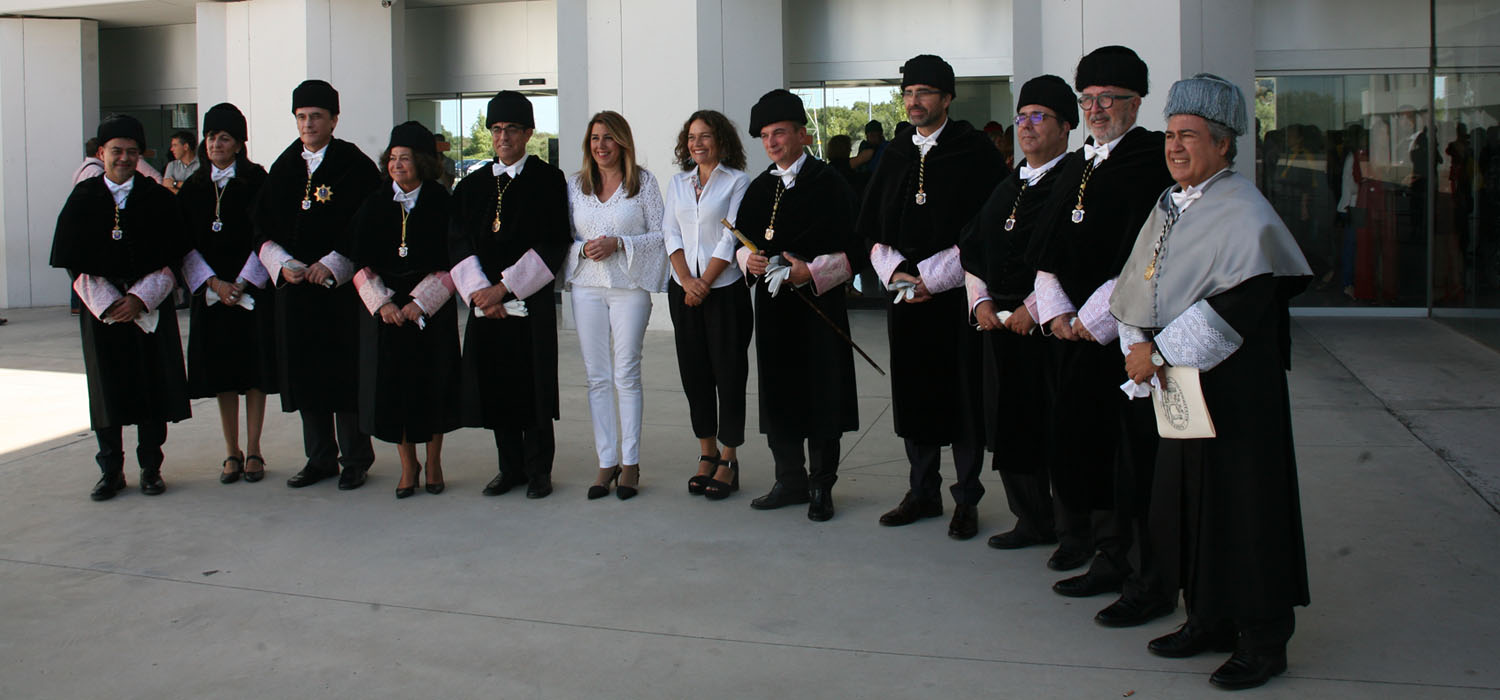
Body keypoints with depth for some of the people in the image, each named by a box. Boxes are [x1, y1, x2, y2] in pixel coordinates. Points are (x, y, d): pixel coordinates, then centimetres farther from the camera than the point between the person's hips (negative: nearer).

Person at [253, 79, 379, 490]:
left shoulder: (355, 167, -3)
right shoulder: (284, 168, 12)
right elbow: (264, 228, 13)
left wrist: (331, 265, -14)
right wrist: (282, 263, -4)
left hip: (342, 285, -5)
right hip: (294, 287, 5)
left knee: (345, 373, -2)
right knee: (305, 373, 7)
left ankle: (355, 460, 9)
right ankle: (320, 459, 18)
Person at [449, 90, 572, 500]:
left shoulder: (548, 180, -1)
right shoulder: (471, 186, 12)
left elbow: (553, 245, -8)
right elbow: (458, 243, 7)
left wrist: (504, 287, -13)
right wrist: (478, 290, -9)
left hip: (531, 301, -4)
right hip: (484, 301, 4)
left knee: (533, 384, -1)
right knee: (495, 385, 6)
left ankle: (538, 470, 10)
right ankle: (510, 468, 17)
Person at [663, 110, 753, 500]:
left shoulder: (736, 181, -2)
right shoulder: (678, 183, 12)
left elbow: (731, 238, -8)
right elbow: (671, 234, 7)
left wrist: (705, 284, -12)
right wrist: (687, 281, -7)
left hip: (725, 289, -5)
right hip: (684, 291, 5)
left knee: (728, 372, -1)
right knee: (694, 372, 7)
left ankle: (728, 460, 6)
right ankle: (707, 455, 17)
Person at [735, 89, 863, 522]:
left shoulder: (828, 185, -5)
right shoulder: (759, 189, 13)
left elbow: (855, 249, -8)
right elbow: (742, 240, 19)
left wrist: (812, 271, -20)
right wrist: (748, 260, -4)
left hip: (818, 304, -5)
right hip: (773, 306, 6)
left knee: (821, 395, -1)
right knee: (778, 393, 9)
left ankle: (821, 487, 11)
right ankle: (791, 481, 22)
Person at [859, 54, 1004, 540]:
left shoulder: (975, 152, -3)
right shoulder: (896, 153, 12)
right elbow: (874, 229, 12)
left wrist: (933, 278, -14)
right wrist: (895, 272, -6)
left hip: (956, 295, -5)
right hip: (904, 296, 5)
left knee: (962, 396, 1)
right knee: (912, 394, 9)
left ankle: (966, 499, 13)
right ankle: (923, 493, 22)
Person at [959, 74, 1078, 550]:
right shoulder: (1007, 188, 17)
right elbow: (972, 248, 19)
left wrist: (1034, 308, -16)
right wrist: (981, 300, 6)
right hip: (999, 322, 7)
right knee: (1008, 423, 9)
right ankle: (1033, 521, 22)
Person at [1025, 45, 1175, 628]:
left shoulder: (1152, 162, -7)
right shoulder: (1073, 167, 16)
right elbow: (1047, 250, 14)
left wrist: (1091, 319, -14)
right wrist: (1055, 312, -1)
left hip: (1126, 334, -7)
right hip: (1072, 332, 8)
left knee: (1133, 458, -3)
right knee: (1078, 447, 11)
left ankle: (1150, 581, 6)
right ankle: (1111, 559, 25)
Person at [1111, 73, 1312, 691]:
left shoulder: (1243, 212, -13)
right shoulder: (1169, 205, 11)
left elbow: (1239, 302, -22)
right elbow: (1136, 285, 13)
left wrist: (1159, 351, -19)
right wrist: (1139, 348, -3)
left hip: (1234, 384, -8)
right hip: (1177, 382, 8)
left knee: (1242, 504, 0)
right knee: (1185, 501, 13)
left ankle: (1263, 640, 13)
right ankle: (1210, 620, 27)